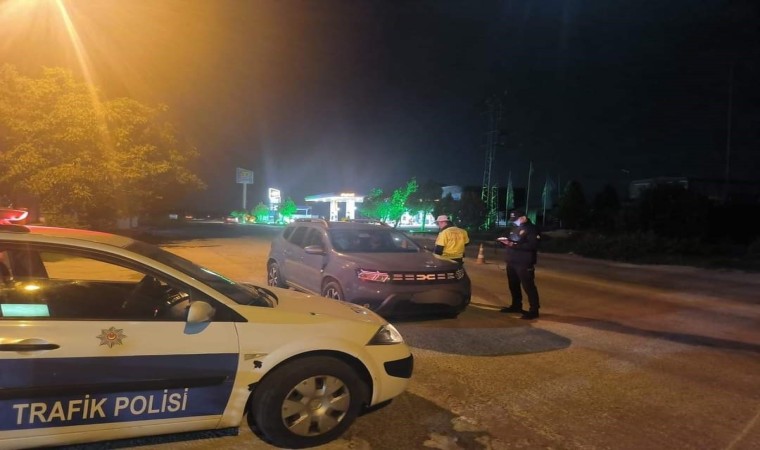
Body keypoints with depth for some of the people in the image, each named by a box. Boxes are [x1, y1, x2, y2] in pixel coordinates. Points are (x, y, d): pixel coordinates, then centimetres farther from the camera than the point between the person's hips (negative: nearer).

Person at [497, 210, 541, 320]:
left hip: (524, 263, -9)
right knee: (513, 285, 17)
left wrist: (513, 245, -25)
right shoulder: (514, 228, 19)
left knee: (528, 286, -8)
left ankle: (534, 310, -4)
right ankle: (516, 305, 31)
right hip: (511, 262, 9)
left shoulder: (531, 229, -8)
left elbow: (532, 245, -21)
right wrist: (505, 240, 2)